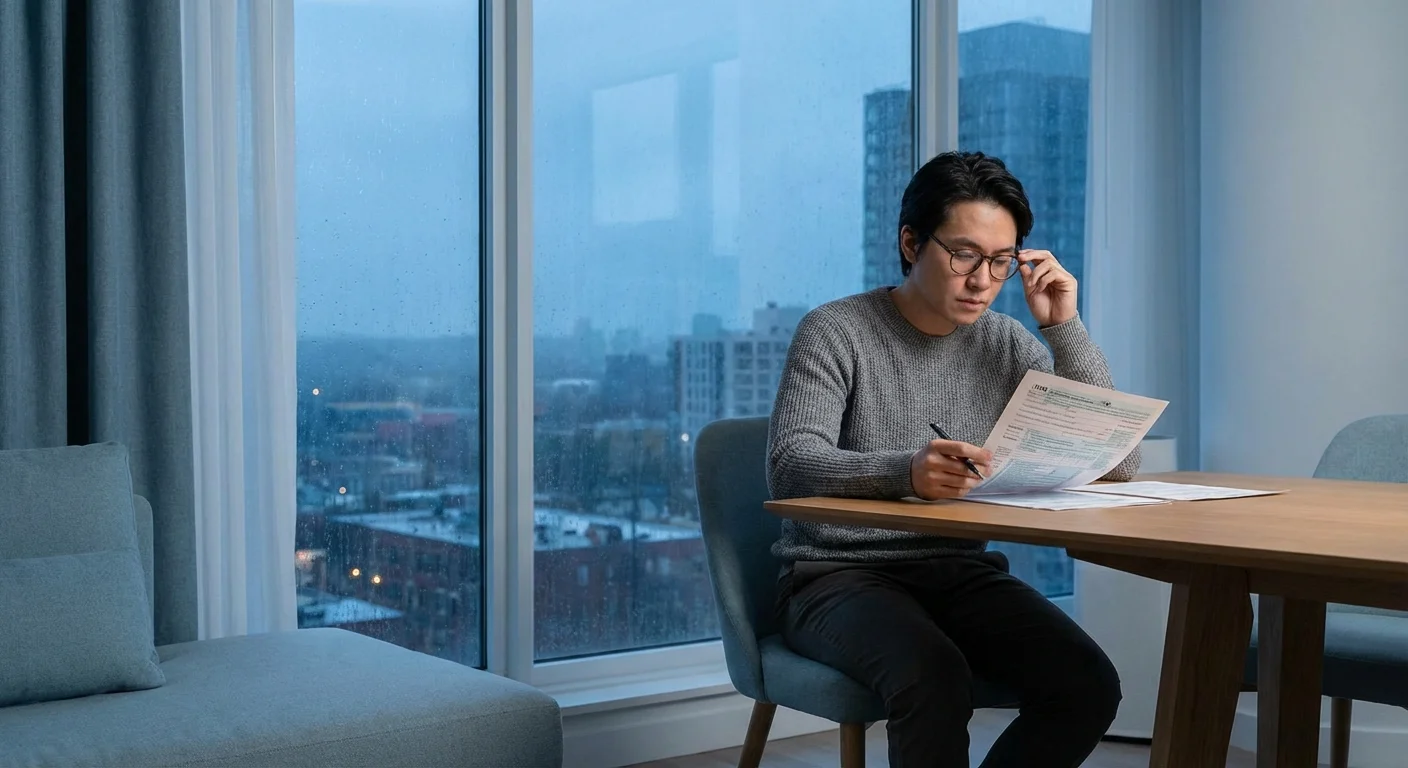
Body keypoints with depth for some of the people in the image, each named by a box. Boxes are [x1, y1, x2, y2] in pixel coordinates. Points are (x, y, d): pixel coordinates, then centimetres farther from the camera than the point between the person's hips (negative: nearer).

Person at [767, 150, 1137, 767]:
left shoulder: (1008, 346, 8)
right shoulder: (836, 332, -6)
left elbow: (1118, 462, 1)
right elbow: (790, 465, -21)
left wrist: (1064, 329, -8)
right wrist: (904, 470, -40)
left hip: (960, 574, 5)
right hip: (840, 575, -5)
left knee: (1088, 687, -21)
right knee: (934, 679, -36)